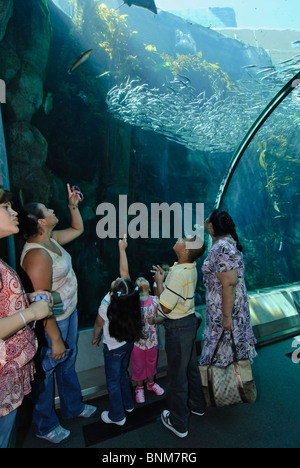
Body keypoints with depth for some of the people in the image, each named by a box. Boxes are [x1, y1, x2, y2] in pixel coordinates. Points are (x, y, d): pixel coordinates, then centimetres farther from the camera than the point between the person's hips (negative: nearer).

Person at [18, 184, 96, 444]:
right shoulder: (37, 254, -29)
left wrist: (73, 205, 7)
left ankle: (73, 406, 50)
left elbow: (78, 229, 19)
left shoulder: (52, 239, -1)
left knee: (68, 362, 26)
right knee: (47, 370, 13)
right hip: (52, 322, -9)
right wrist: (55, 340, -23)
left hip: (68, 313, 9)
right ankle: (45, 426, 38)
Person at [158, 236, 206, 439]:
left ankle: (179, 423, 28)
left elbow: (165, 308, -24)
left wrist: (159, 281, -14)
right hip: (190, 320, 9)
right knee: (191, 367, 26)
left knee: (177, 374, 9)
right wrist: (165, 276, 8)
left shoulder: (178, 274, -30)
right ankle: (197, 405, 47)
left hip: (178, 327, -9)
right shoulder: (191, 268, -1)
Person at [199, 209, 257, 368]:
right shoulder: (229, 241, 3)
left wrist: (227, 316, -25)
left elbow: (229, 284, -29)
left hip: (224, 307, -10)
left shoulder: (221, 249, -27)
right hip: (237, 304, 10)